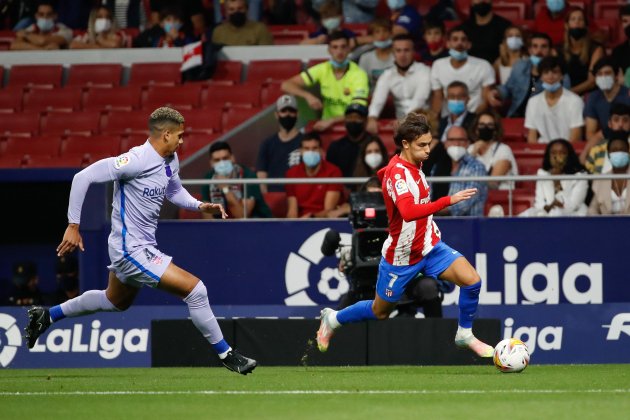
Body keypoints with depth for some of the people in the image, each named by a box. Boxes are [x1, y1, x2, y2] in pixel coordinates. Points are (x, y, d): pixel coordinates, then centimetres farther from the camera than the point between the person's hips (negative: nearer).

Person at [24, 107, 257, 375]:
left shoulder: (171, 161, 2)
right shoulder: (137, 160, -24)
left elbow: (174, 191, 23)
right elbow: (83, 178, -22)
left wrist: (199, 205, 3)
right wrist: (73, 226, -21)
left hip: (142, 246, 10)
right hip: (132, 250, -10)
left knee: (116, 302, 32)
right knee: (195, 290, -13)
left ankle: (47, 316, 45)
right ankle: (226, 355, 1)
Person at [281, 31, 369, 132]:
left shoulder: (358, 74, -12)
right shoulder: (322, 70, -2)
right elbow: (286, 85, -2)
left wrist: (331, 121, -33)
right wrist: (308, 96, -22)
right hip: (326, 125, 3)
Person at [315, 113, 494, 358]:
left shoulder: (413, 165, 0)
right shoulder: (397, 172, -27)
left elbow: (382, 174, 24)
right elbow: (408, 212, -45)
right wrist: (449, 200, -48)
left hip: (429, 246, 7)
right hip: (401, 255, -7)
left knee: (472, 280, -15)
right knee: (380, 312, 12)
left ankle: (465, 334, 6)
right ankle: (333, 319, 40)